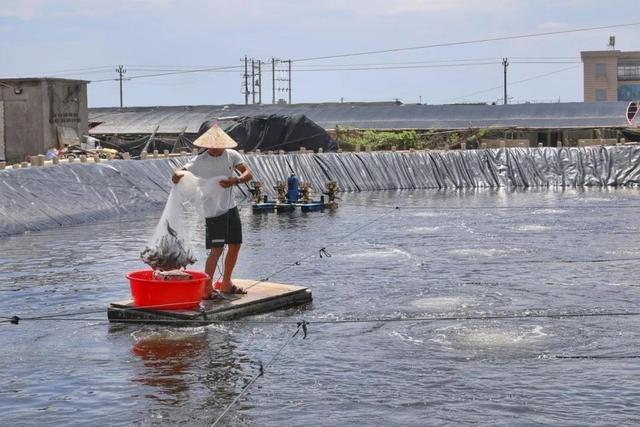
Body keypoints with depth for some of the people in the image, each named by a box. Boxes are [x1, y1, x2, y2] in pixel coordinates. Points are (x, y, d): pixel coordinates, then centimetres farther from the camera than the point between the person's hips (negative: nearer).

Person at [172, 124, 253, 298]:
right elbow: (181, 170, -23)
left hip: (231, 207, 6)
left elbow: (248, 173, -8)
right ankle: (207, 288, -9)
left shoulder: (232, 155, -2)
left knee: (235, 246, 12)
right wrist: (177, 174, -47)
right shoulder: (200, 161, -13)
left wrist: (236, 180, -28)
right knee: (217, 249, -13)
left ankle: (226, 283, 27)